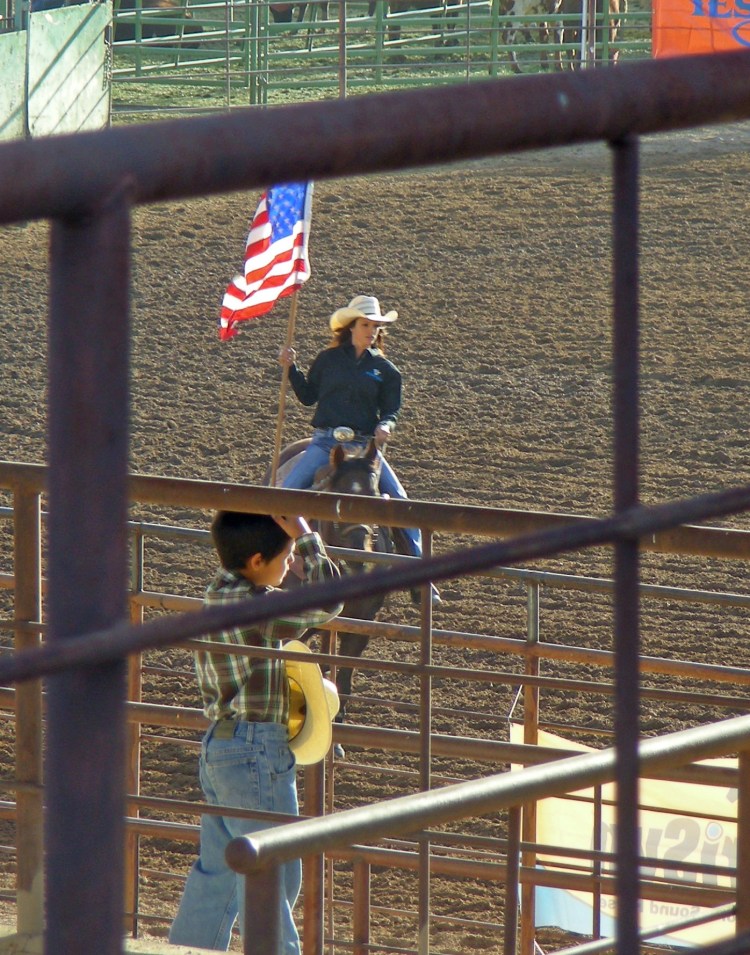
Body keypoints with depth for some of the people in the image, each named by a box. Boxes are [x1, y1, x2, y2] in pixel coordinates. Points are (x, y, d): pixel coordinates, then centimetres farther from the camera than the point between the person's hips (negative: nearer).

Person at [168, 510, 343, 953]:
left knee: (217, 868, 17)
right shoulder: (247, 604, -21)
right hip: (256, 753, -10)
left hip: (220, 746, 10)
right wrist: (307, 538, -16)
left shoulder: (221, 594, 9)